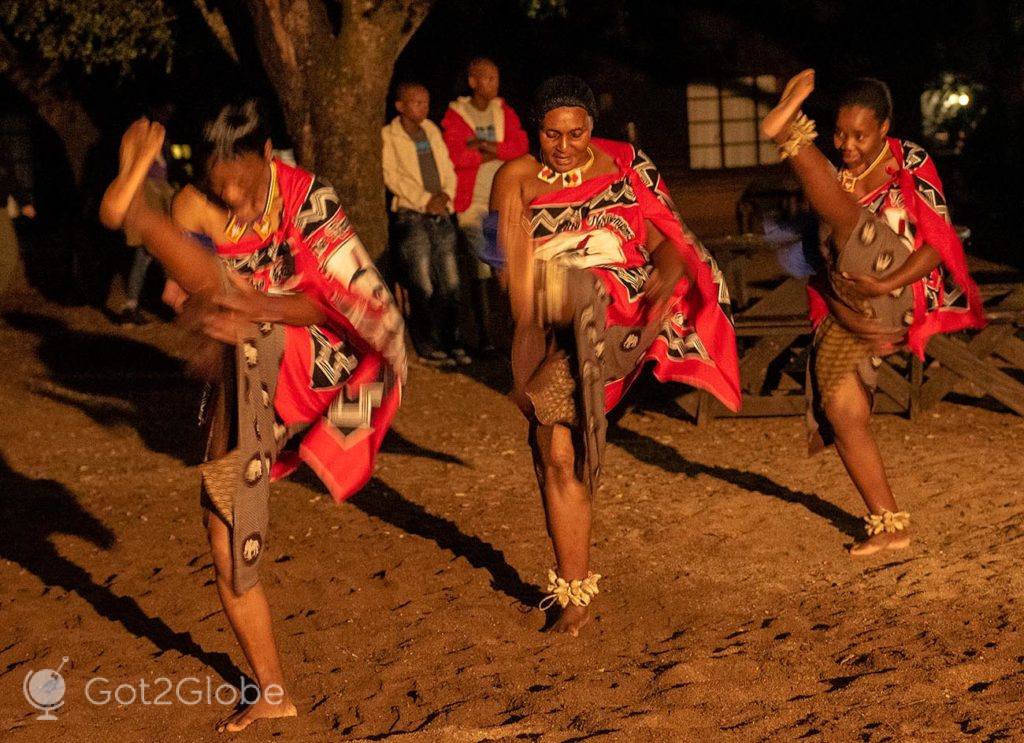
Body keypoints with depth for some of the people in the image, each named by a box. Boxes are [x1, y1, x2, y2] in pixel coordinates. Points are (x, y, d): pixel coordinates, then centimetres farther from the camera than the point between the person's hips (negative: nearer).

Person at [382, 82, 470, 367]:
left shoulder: (431, 130, 16)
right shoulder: (388, 136, 0)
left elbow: (447, 167, 15)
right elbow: (393, 176, -9)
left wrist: (446, 195, -3)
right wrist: (425, 200, -13)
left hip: (441, 215, 5)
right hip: (411, 217, -5)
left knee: (450, 284, 3)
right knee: (423, 287, -5)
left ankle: (453, 344, 10)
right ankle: (428, 347, 1)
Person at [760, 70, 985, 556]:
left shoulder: (911, 164, -4)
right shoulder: (832, 179, 8)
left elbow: (939, 242, -9)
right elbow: (820, 259, 10)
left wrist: (884, 285, -22)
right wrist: (840, 311, -8)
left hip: (903, 295, -5)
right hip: (849, 313, 5)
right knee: (841, 408, -4)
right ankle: (889, 526, 2)